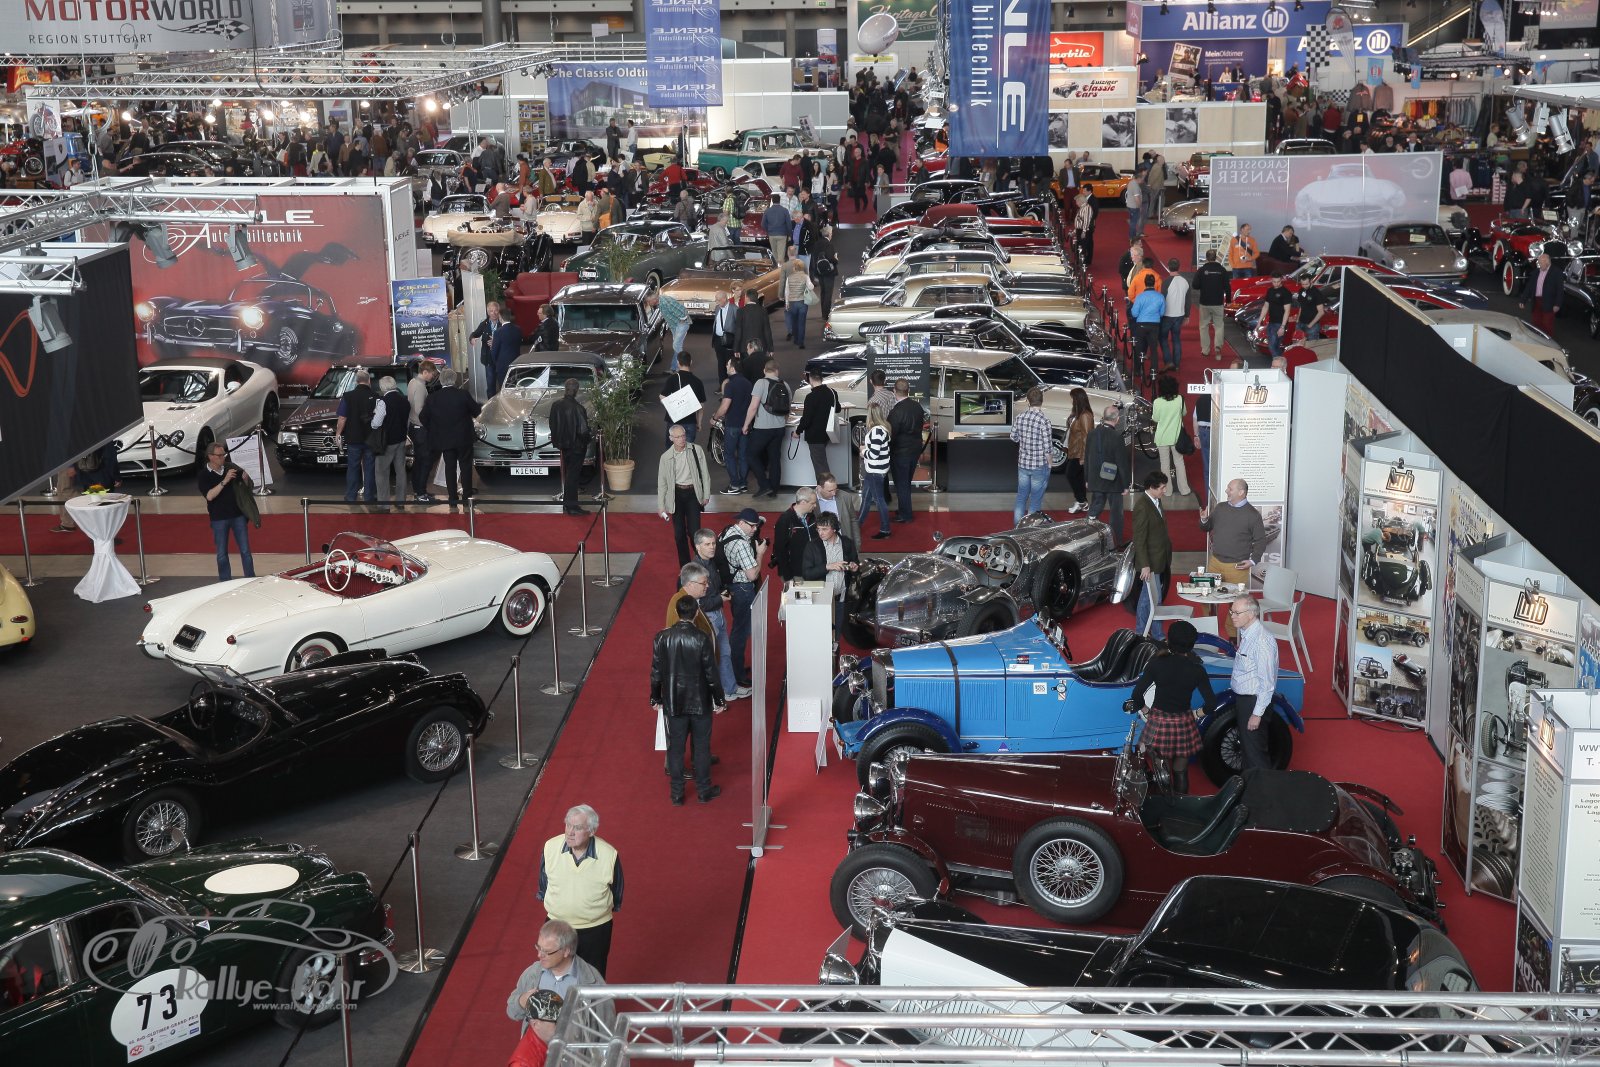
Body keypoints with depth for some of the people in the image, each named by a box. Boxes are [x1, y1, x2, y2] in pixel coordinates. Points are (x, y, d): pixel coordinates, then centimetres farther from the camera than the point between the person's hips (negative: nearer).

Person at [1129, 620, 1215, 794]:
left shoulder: (1157, 663, -11)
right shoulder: (1197, 669, -9)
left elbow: (1137, 693, -11)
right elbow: (1211, 701, -7)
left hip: (1159, 721, -1)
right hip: (1183, 723, 1)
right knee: (1181, 772, 16)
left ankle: (1160, 766, -6)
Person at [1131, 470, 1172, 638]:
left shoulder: (1155, 501, 5)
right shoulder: (1142, 506, -22)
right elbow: (1139, 539, -21)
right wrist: (1145, 565, -21)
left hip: (1159, 560, 9)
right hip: (1151, 562, -9)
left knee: (1146, 597, 18)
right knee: (1154, 600, 0)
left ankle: (1140, 632, 29)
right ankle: (1158, 637, 9)